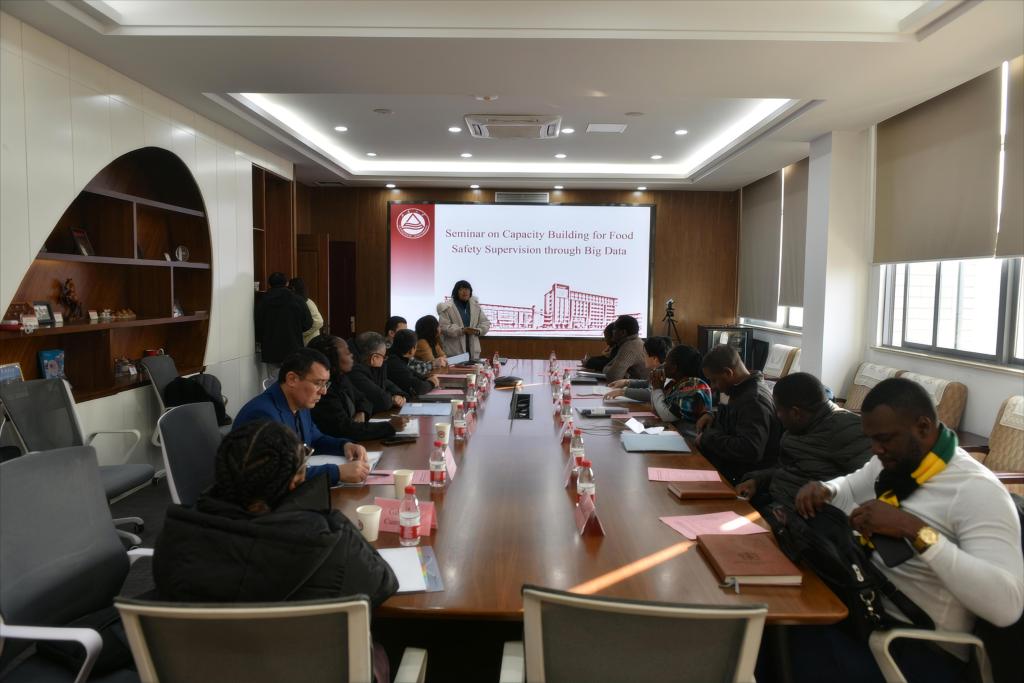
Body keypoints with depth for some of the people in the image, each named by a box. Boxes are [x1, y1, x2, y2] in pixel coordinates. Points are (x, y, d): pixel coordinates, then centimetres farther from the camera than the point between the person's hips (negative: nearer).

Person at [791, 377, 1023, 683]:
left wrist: (915, 531, -34)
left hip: (919, 648, -7)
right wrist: (823, 491, 0)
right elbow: (850, 489, 24)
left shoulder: (977, 490, -18)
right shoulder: (894, 461, 5)